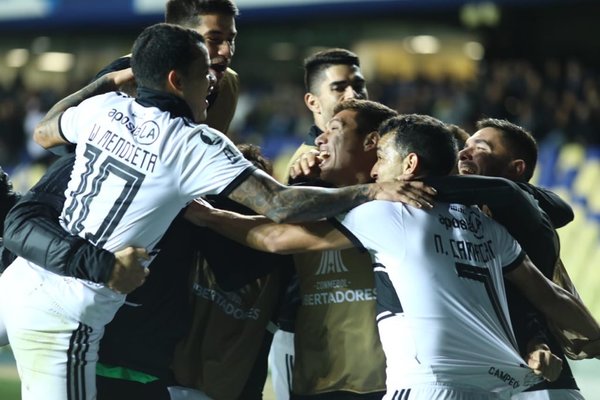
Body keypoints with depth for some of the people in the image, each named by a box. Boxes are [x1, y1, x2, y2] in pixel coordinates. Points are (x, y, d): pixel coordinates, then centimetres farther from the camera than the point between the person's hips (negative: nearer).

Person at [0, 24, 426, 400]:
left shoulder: (104, 108, 6)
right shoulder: (194, 144, -13)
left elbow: (43, 132, 30)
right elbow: (279, 205, -19)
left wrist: (109, 80, 36)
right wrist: (371, 192, -13)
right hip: (63, 317, -7)